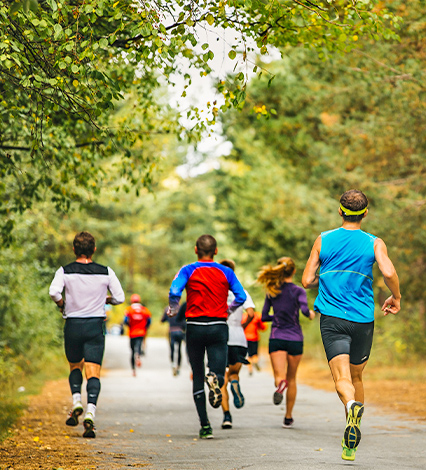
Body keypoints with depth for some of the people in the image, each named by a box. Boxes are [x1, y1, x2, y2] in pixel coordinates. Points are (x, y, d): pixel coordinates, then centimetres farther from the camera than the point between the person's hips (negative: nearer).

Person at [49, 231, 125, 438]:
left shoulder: (65, 271, -3)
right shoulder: (106, 272, 0)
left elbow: (54, 291, -19)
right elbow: (119, 298, -1)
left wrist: (61, 304, 1)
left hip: (73, 325, 1)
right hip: (96, 326, 0)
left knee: (75, 367, 23)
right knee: (93, 372, -4)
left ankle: (76, 402, 4)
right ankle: (90, 413, -20)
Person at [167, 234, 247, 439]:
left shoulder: (189, 270, -1)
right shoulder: (226, 272, 5)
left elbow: (174, 292, -16)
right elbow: (241, 297, 1)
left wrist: (173, 310, 2)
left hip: (195, 327, 0)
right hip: (219, 327, 0)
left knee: (197, 377, 9)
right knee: (218, 372, 2)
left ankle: (205, 425, 4)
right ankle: (215, 378, -38)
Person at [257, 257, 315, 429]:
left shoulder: (271, 292, 4)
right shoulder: (298, 291, -5)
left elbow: (264, 316, 7)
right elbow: (304, 309, -21)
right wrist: (311, 314, 0)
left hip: (276, 338, 1)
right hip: (295, 338, -1)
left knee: (280, 376, -9)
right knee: (292, 378, 15)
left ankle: (280, 384, -48)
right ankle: (288, 417, 19)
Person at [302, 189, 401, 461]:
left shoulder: (323, 240, 4)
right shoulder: (374, 243, 1)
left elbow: (307, 281, 3)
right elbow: (389, 272, -16)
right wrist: (396, 298, 3)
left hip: (332, 318, -1)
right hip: (363, 319, 1)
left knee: (342, 379, -10)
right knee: (356, 377, 18)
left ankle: (353, 406, -44)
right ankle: (351, 442, 19)